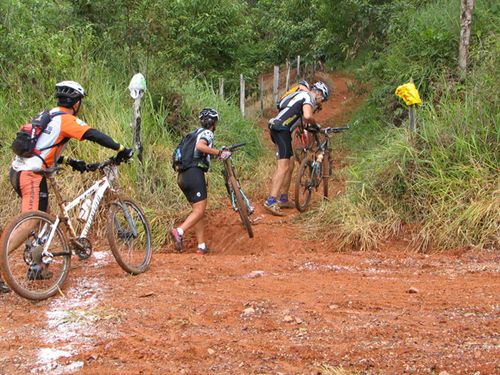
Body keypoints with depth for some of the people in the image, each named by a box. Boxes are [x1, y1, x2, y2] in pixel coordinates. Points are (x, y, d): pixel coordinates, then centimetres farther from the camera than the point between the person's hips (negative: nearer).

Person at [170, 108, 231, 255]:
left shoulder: (197, 132, 24)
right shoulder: (207, 133, -2)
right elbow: (200, 146, -23)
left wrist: (217, 152, 37)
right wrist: (219, 153, -20)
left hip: (183, 176, 9)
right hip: (195, 173, -9)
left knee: (198, 210, 12)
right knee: (199, 211, -9)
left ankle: (201, 246, 8)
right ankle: (179, 231, -29)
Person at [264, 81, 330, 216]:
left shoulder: (301, 95, 26)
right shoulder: (308, 97, -4)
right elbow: (307, 116, -21)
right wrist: (314, 123, -2)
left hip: (277, 129, 10)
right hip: (282, 129, -10)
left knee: (290, 166, 16)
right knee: (283, 167, -16)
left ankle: (283, 200, 21)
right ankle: (271, 202, -24)